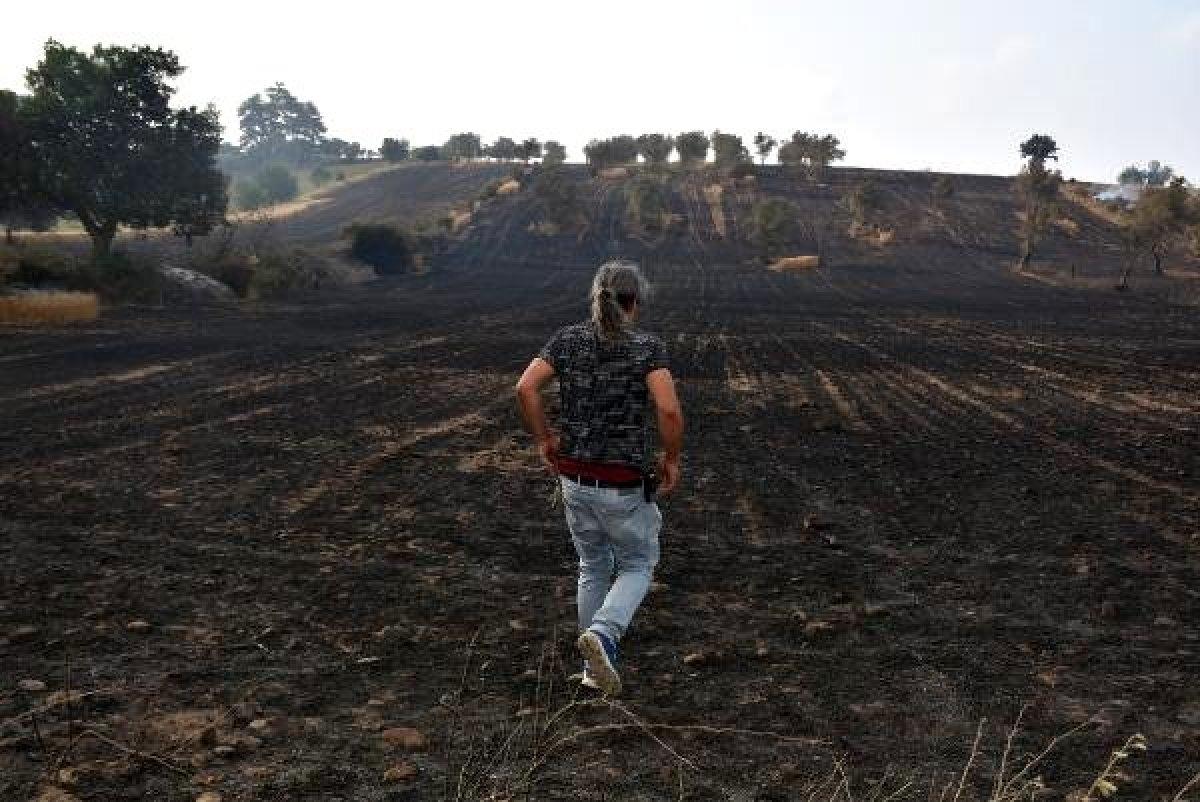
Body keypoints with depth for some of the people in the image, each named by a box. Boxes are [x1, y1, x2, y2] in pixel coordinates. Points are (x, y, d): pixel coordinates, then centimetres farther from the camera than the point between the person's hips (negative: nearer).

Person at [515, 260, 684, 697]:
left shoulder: (567, 339, -1)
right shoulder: (648, 346, -11)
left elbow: (525, 388, -12)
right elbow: (669, 409, -23)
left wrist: (544, 439, 1)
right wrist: (672, 459, -7)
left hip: (575, 479, 4)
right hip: (624, 484, -4)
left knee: (594, 568, 23)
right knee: (637, 567, 17)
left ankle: (596, 667, 30)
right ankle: (602, 635, -9)